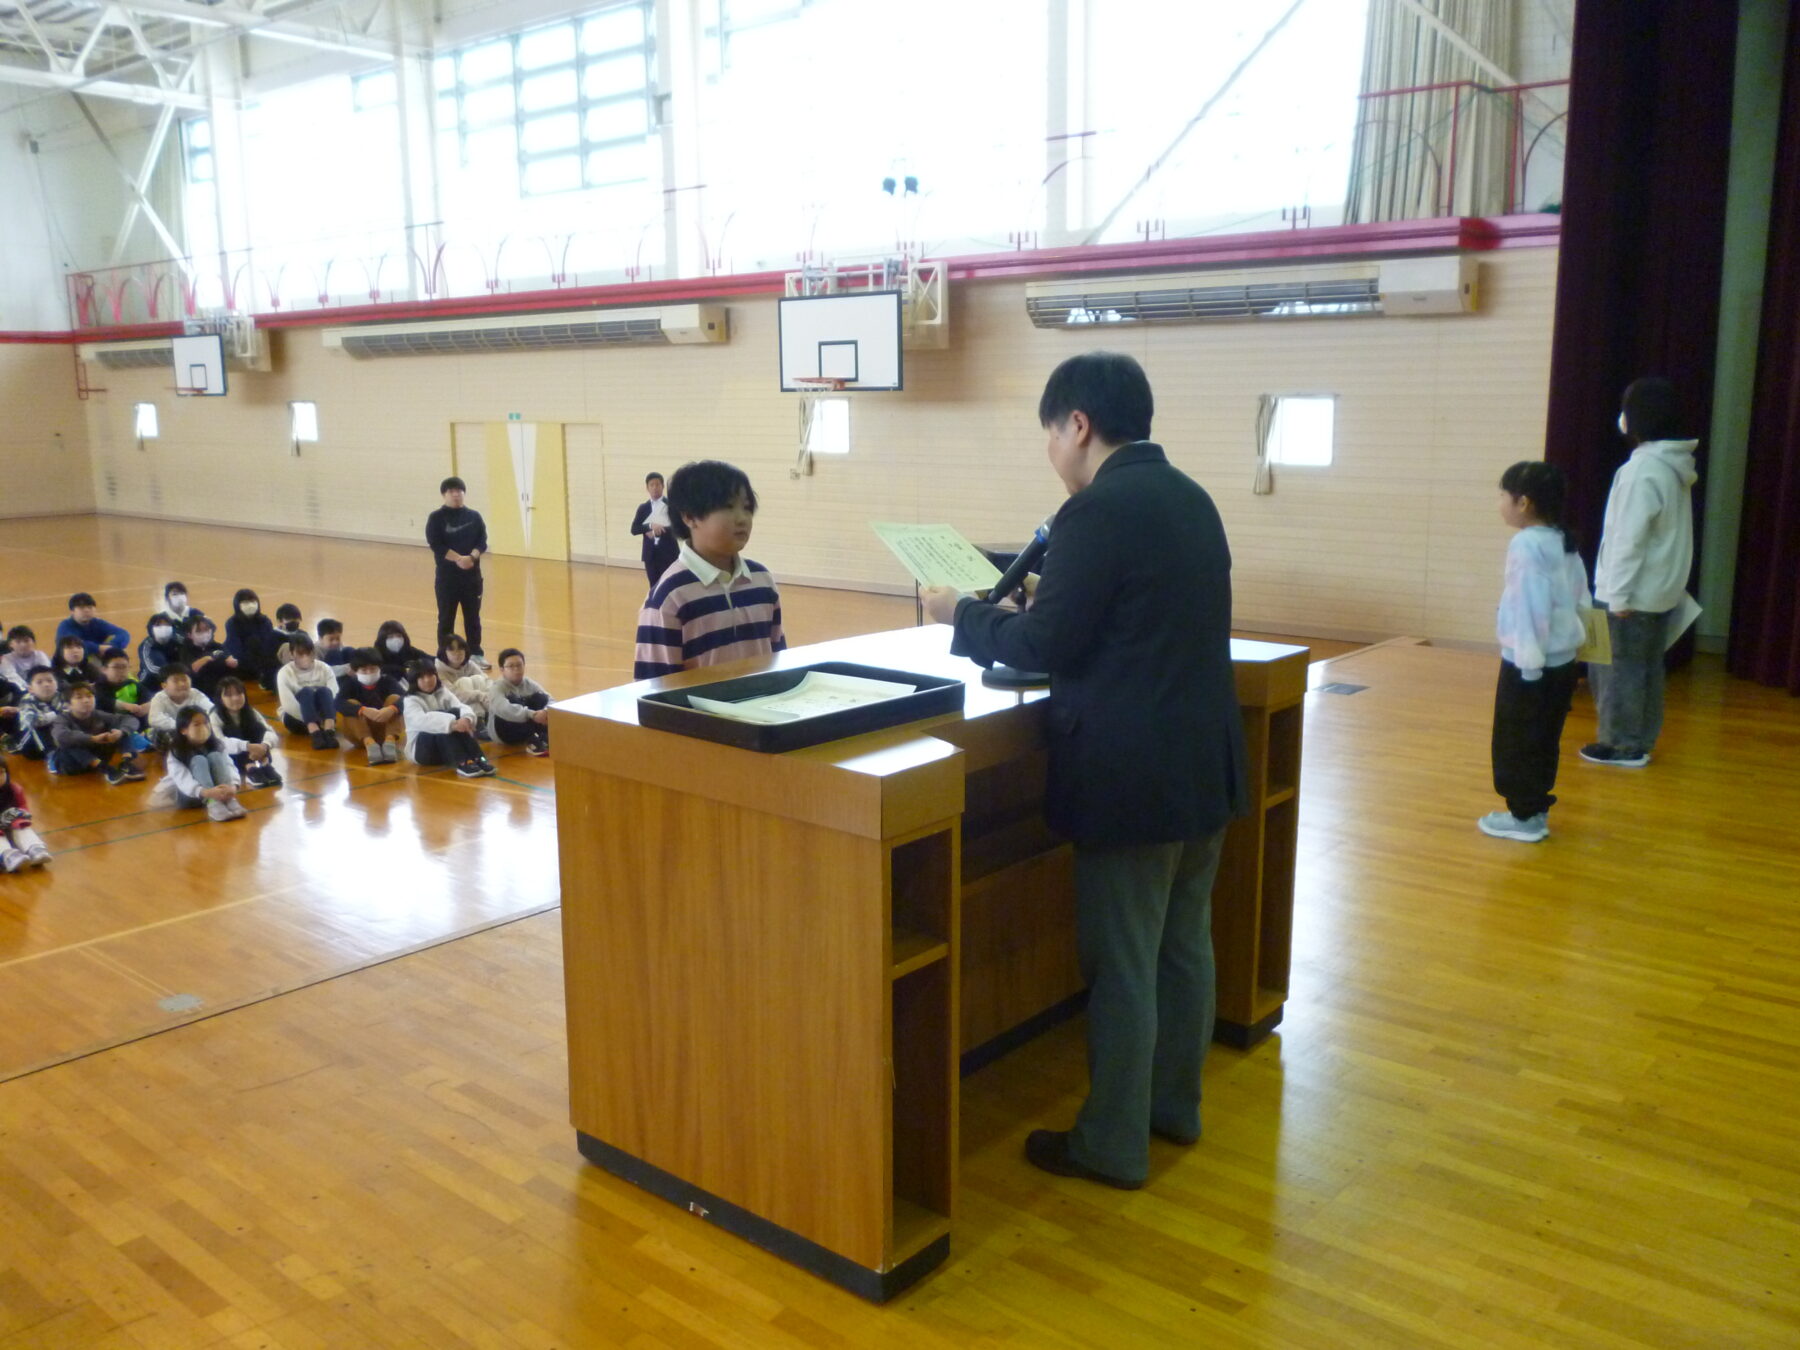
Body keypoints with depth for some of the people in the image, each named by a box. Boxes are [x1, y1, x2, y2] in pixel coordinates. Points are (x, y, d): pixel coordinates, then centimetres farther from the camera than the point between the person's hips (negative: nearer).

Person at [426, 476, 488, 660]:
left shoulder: (474, 516, 6)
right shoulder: (436, 518, -2)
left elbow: (482, 541, 0)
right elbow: (436, 545, -11)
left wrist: (471, 557, -19)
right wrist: (458, 559, -22)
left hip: (472, 574, 2)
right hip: (447, 575, -2)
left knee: (473, 616, 9)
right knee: (446, 618, 2)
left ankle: (476, 655, 18)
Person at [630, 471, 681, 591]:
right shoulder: (643, 507, 8)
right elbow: (634, 529, 1)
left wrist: (658, 532, -14)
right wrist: (650, 526, -17)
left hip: (668, 552, -3)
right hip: (650, 553, 3)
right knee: (654, 586, 8)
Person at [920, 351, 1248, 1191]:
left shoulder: (1097, 510, -17)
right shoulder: (1191, 499, 10)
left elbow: (1047, 645, -16)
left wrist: (962, 614, -1)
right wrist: (1050, 598, 21)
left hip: (1132, 777, -9)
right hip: (1204, 765, 9)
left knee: (1121, 965, 3)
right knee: (1183, 945, 19)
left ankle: (1113, 1144, 16)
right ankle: (1174, 1104, 35)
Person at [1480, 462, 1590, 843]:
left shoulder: (1527, 546, -19)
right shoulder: (1564, 543, 10)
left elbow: (1531, 607, -21)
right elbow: (1580, 599, 14)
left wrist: (1530, 662, -18)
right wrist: (1572, 633, 18)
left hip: (1528, 664, -9)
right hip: (1562, 660, 9)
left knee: (1516, 742, 3)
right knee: (1544, 740, 16)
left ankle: (1524, 816, 10)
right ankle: (1536, 808, 25)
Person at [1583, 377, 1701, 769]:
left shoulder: (1641, 470, -19)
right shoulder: (1675, 466, 9)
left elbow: (1629, 539, -20)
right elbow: (1666, 533, 13)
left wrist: (1618, 595, -17)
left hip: (1635, 592, -9)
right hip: (1662, 590, 9)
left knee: (1616, 667, 1)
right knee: (1647, 667, 14)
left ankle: (1622, 745, 8)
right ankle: (1640, 742, 22)